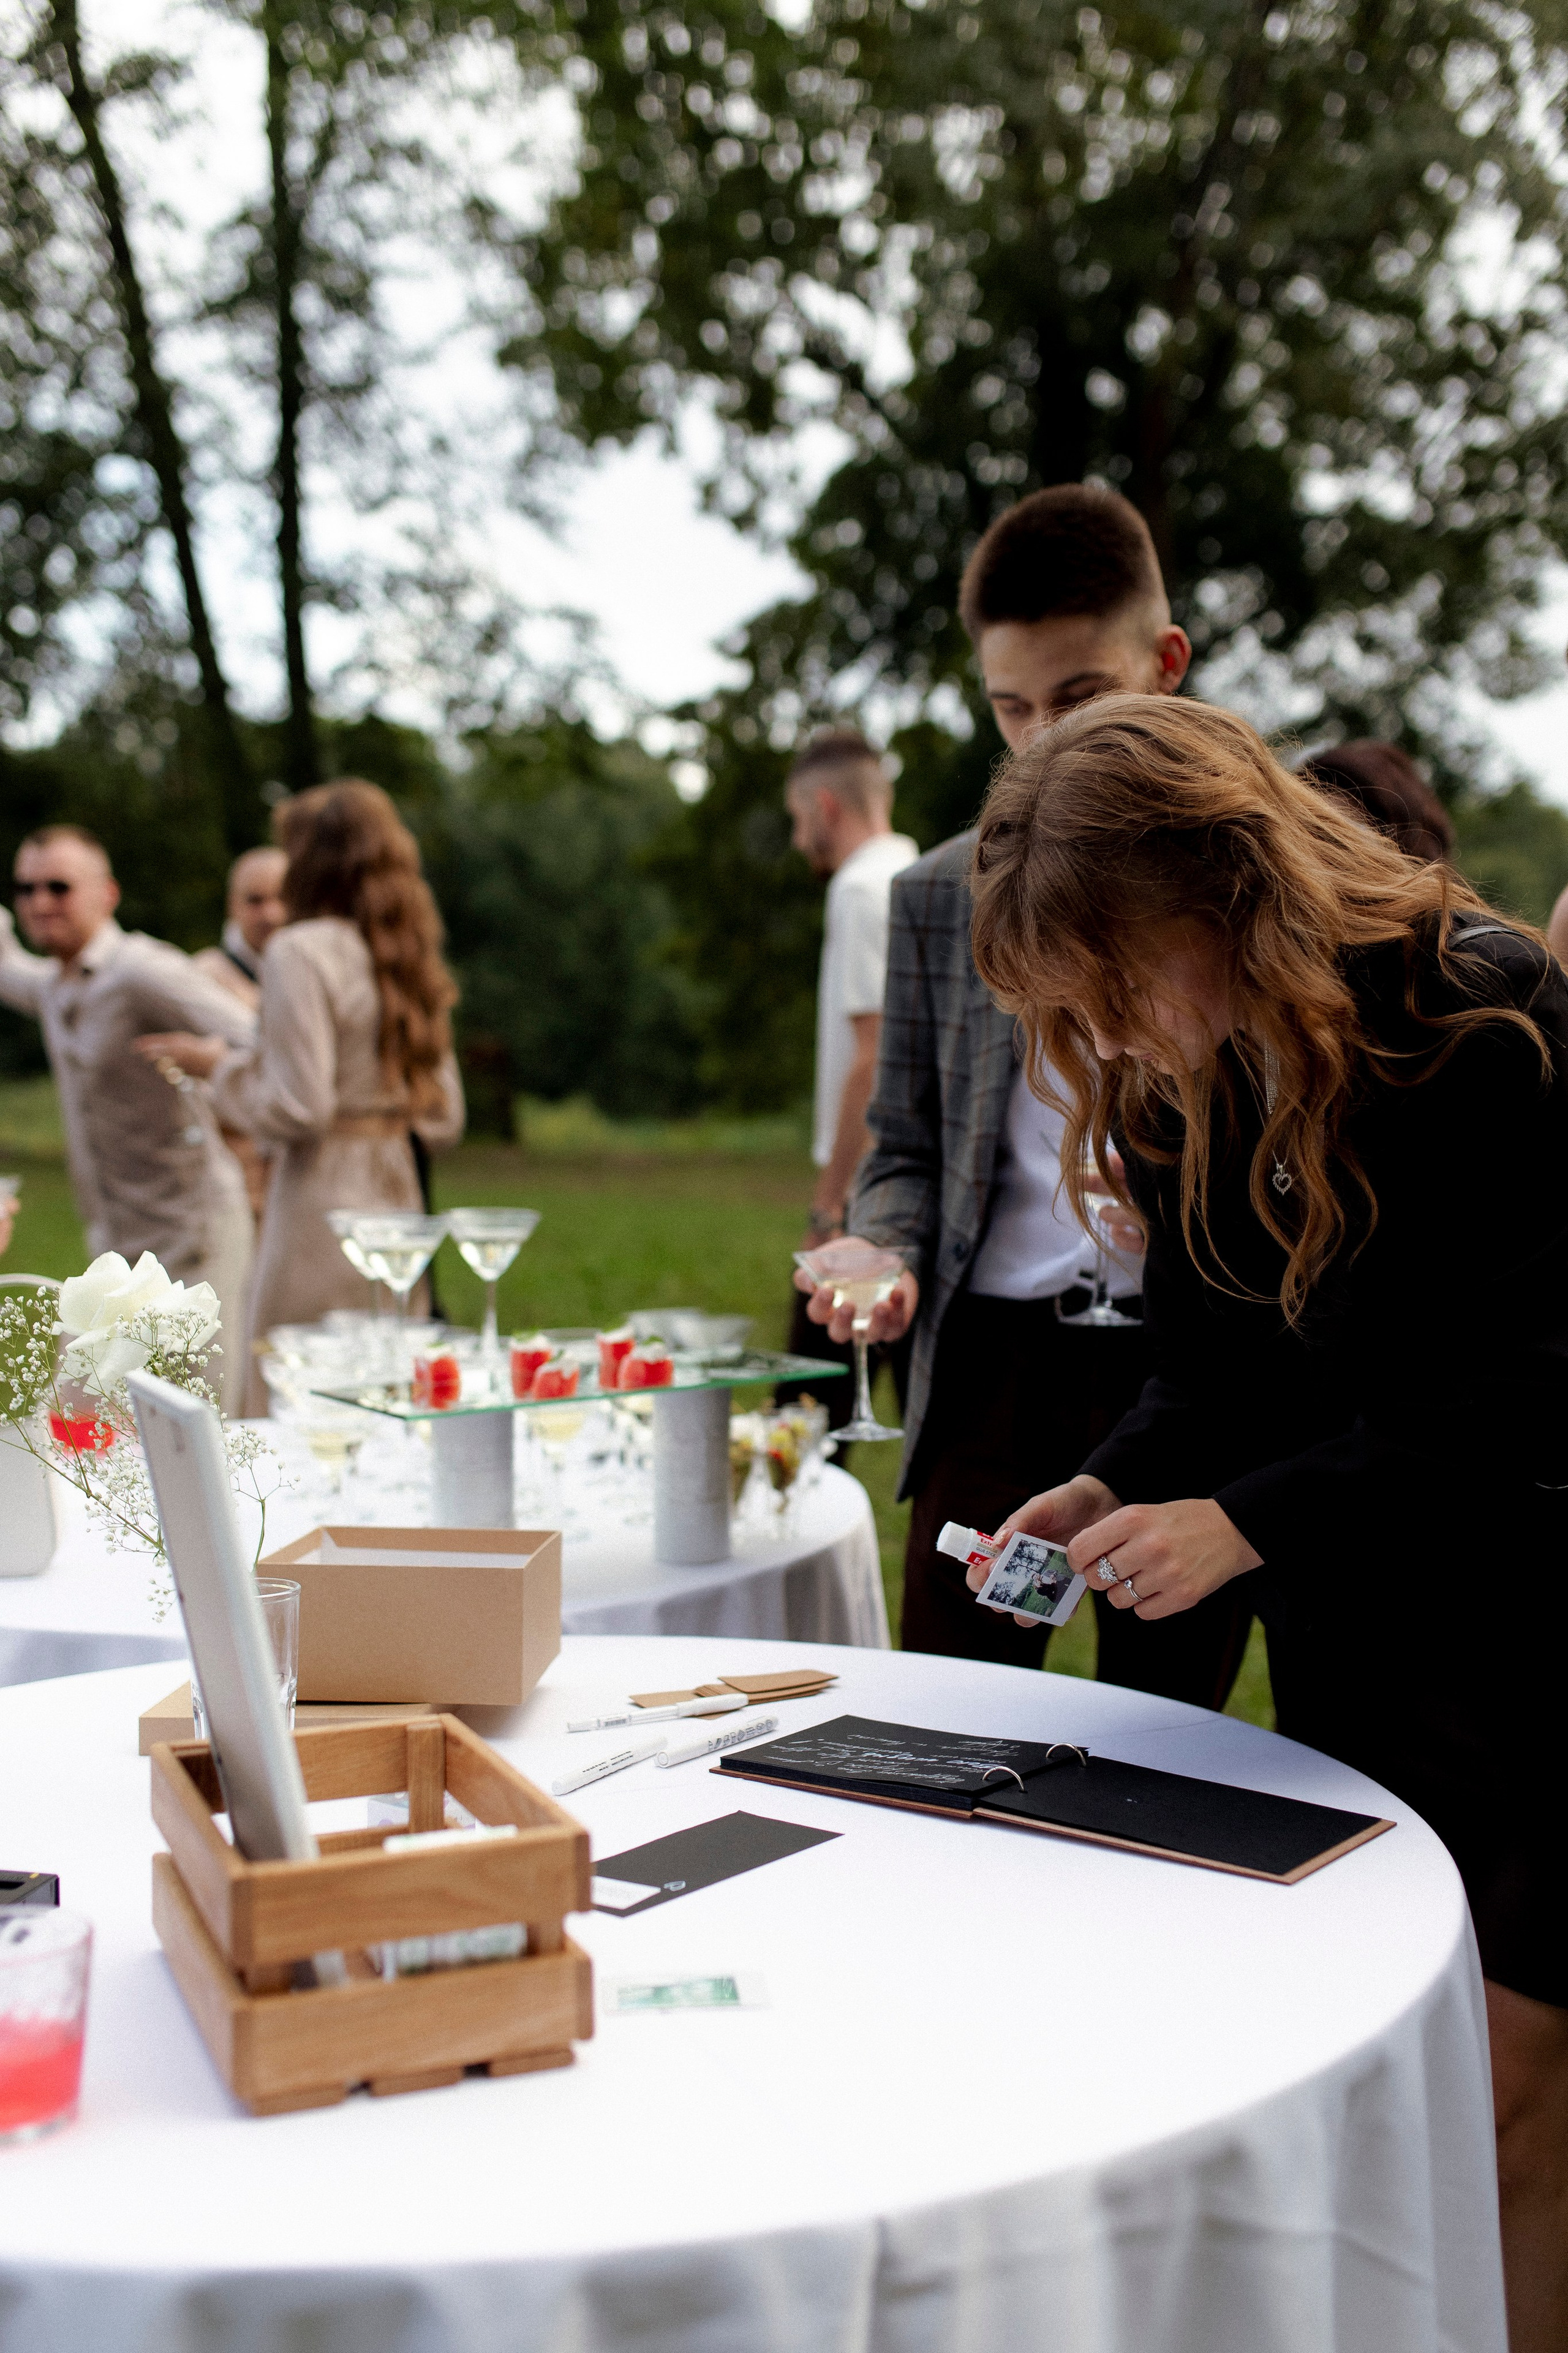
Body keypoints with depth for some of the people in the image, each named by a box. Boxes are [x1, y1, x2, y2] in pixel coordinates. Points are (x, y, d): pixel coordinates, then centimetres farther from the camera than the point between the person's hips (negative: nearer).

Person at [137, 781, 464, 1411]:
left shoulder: (301, 952, -10)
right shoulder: (406, 956, 11)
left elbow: (299, 1110, -16)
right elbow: (445, 1118, 12)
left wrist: (219, 1066, -1)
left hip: (322, 1205, -8)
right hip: (397, 1194, 8)